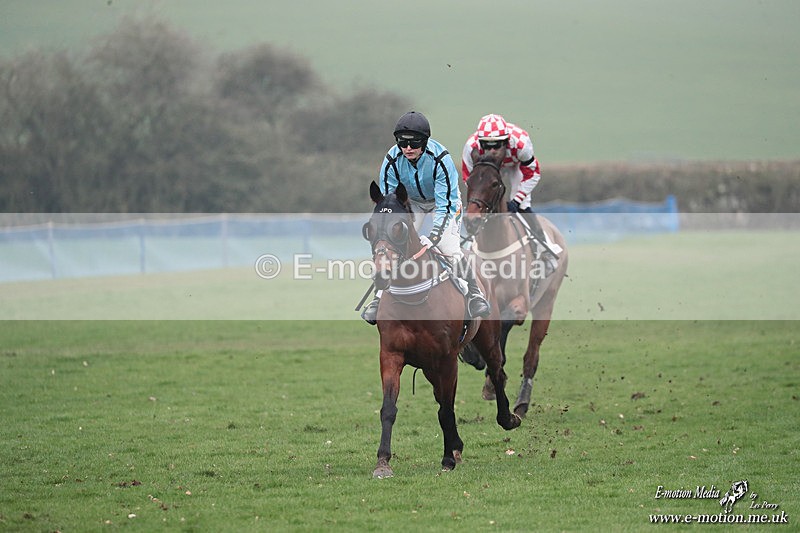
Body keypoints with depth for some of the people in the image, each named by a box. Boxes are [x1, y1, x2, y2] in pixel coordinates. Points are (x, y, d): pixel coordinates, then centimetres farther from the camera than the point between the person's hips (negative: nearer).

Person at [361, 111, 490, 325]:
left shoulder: (440, 159, -36)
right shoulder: (392, 160, -27)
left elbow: (446, 205, -34)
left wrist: (433, 236, -46)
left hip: (444, 201, -3)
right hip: (411, 201, 3)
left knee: (451, 250, -18)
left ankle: (475, 296, 1)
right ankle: (380, 297, 2)